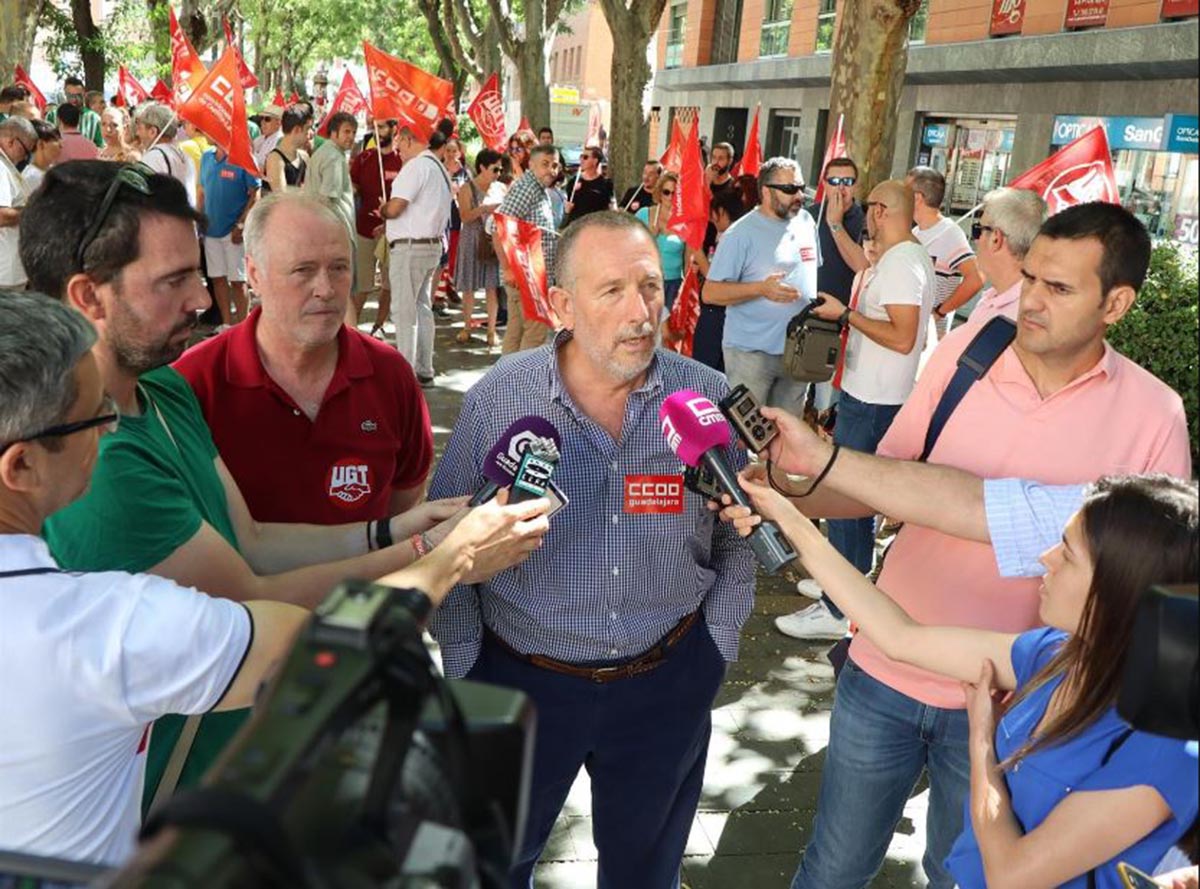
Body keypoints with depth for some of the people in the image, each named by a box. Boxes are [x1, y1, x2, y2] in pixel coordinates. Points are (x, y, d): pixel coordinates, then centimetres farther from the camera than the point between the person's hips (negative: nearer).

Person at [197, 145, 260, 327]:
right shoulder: (207, 157, 9)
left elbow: (254, 195, -10)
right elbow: (201, 191, 15)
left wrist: (241, 225, -14)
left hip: (234, 232, -6)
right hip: (210, 229, 6)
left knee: (237, 281, 0)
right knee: (217, 278, 10)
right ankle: (227, 324, 21)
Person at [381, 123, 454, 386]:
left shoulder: (416, 166, -14)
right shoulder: (438, 167, 17)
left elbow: (395, 208, -19)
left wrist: (382, 209, 3)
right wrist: (389, 220, 15)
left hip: (410, 247, -10)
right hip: (432, 245, 10)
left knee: (403, 311, -5)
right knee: (422, 307, 13)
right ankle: (424, 370, 18)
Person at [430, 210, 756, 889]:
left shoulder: (711, 400, -11)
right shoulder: (498, 398, -13)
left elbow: (738, 540, 3)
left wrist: (713, 654, 2)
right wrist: (465, 666, -2)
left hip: (666, 684, 1)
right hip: (521, 678, 0)